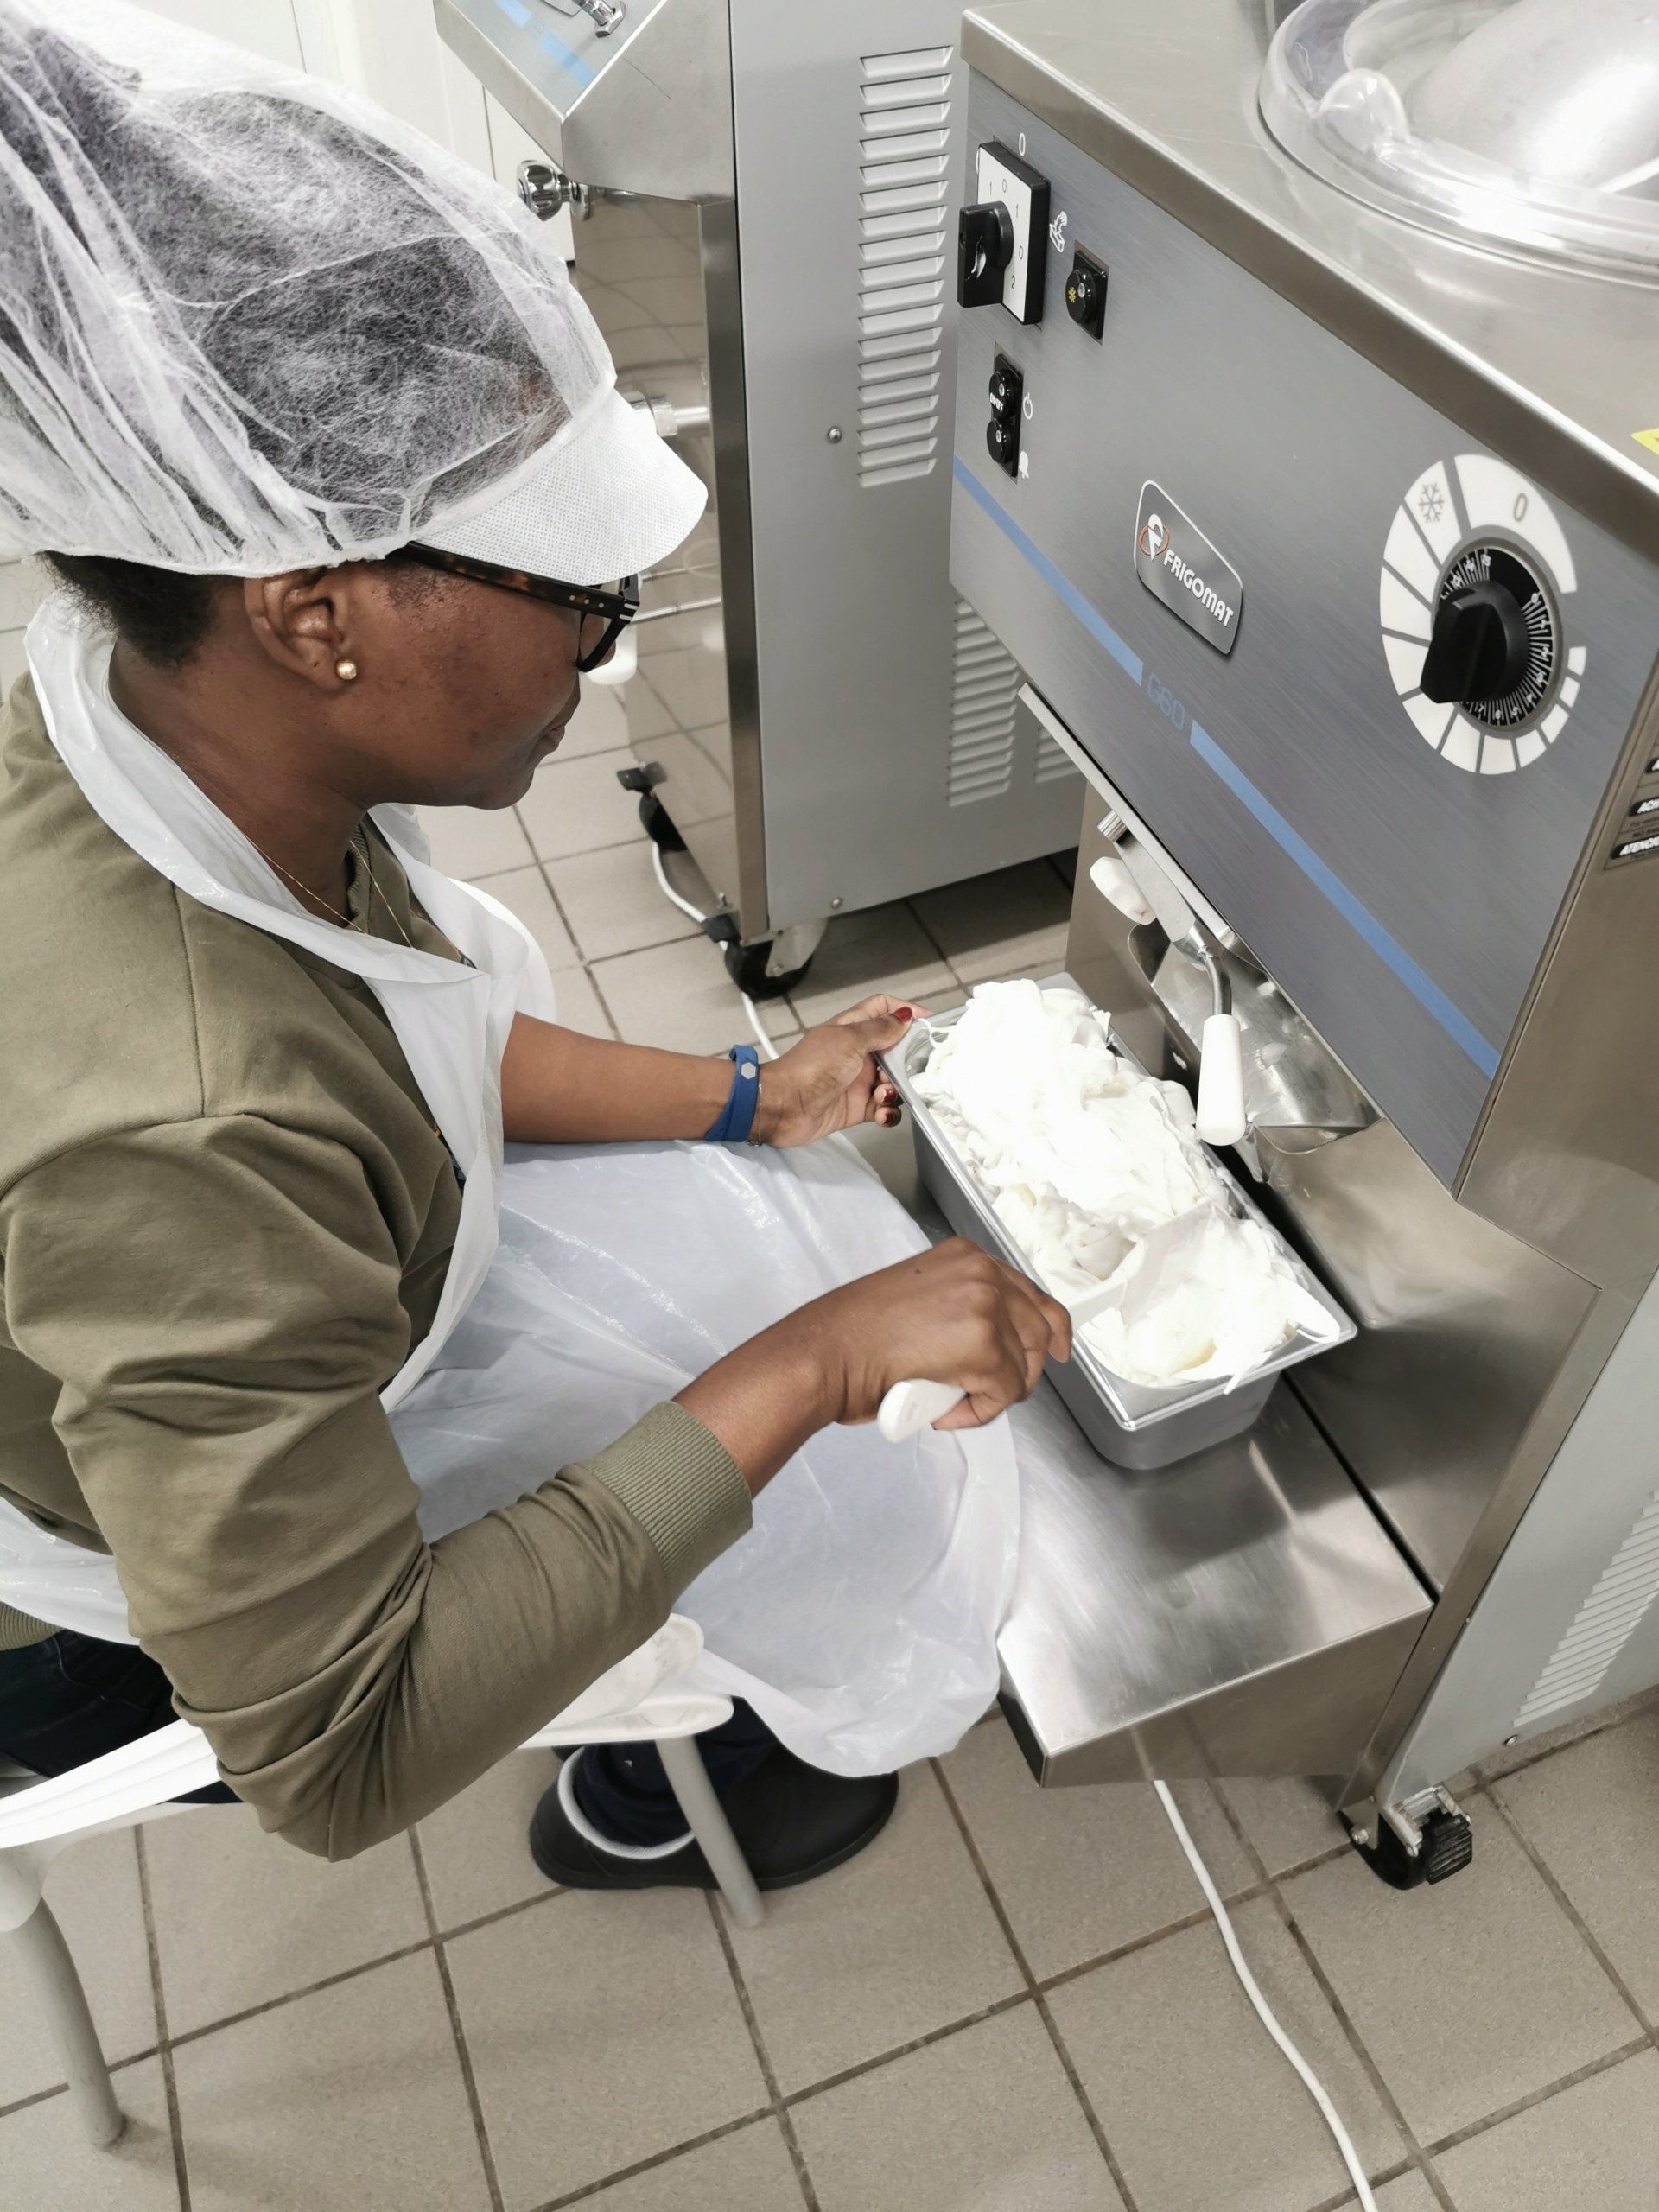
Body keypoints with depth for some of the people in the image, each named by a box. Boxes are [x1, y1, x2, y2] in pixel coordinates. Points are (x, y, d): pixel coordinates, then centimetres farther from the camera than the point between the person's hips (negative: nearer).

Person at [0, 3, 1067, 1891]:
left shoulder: (162, 714, -21)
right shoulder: (181, 1142, -46)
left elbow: (405, 1038, -2)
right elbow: (333, 1763, -37)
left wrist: (748, 1098, -5)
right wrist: (812, 1364, -38)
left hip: (274, 1360, 7)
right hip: (160, 1608, -6)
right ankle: (638, 1799, 39)